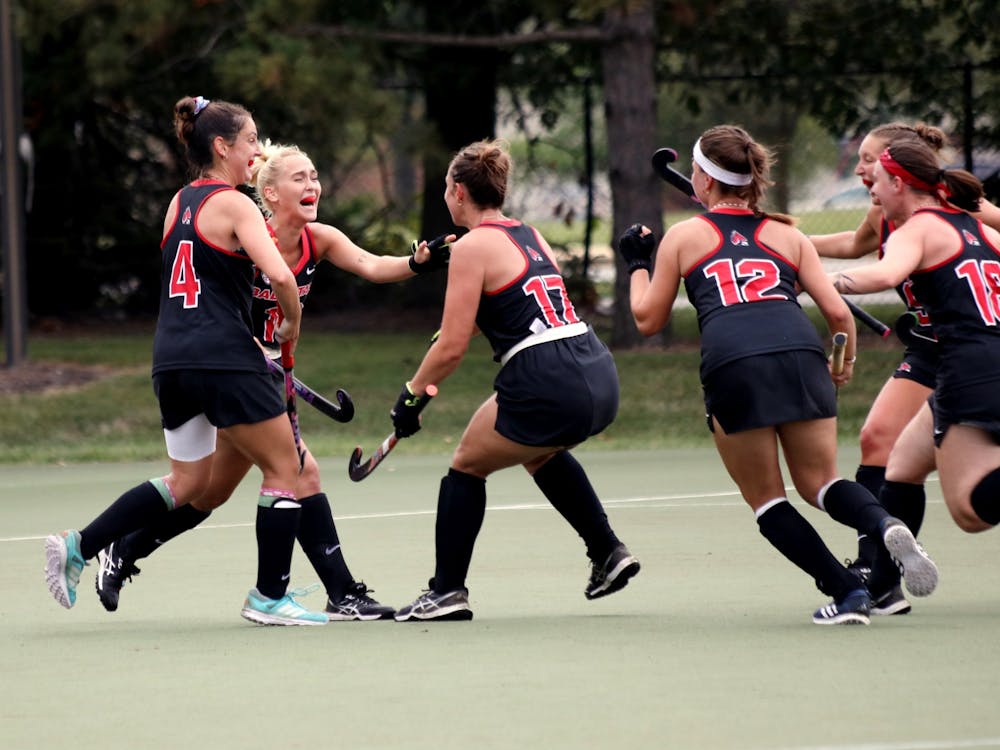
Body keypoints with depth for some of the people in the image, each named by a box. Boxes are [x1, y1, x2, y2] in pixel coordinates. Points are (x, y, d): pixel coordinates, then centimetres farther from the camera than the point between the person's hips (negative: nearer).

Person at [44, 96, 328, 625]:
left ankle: (78, 546, 11)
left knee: (188, 483, 19)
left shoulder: (179, 203, 15)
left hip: (171, 359, 8)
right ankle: (269, 597, 6)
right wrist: (291, 324, -2)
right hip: (223, 358, -8)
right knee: (283, 468, 6)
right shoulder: (234, 205, -8)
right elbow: (280, 275, -20)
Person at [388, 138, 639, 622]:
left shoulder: (473, 246, -5)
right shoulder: (530, 236, 17)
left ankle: (447, 591, 14)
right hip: (600, 380, 8)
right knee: (539, 452, 36)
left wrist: (411, 396, 4)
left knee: (467, 464, 13)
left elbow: (452, 347, -8)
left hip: (547, 385, -8)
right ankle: (608, 552, 32)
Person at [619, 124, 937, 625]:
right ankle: (885, 527, -18)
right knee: (819, 483, 14)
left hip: (732, 365, -2)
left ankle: (846, 591, -2)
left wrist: (638, 264, 41)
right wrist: (845, 365, 35)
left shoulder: (683, 236, 19)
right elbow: (837, 312, 16)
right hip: (800, 353, 2)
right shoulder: (786, 235, 24)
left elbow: (648, 319, 25)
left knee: (766, 499, 12)